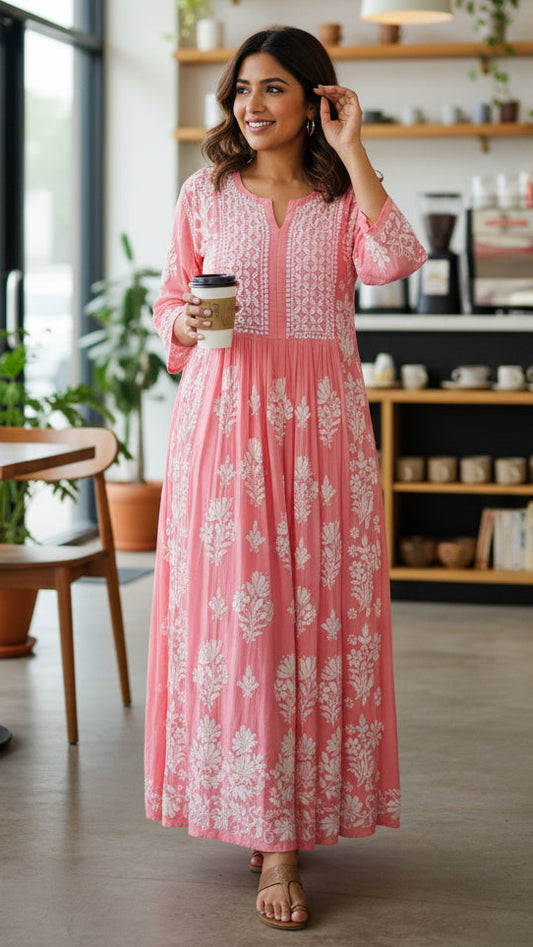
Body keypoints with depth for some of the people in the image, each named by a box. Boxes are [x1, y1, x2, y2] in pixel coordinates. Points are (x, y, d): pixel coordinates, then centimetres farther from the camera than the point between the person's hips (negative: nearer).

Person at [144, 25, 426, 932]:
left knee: (321, 610, -1)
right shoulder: (205, 193, 10)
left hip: (323, 422, 0)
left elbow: (396, 261, -12)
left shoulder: (344, 196, 8)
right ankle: (272, 840, 3)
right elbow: (169, 299, 14)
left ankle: (293, 817, 13)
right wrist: (184, 322, -9)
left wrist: (352, 148, -8)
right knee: (233, 610, -5)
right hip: (225, 415, 0)